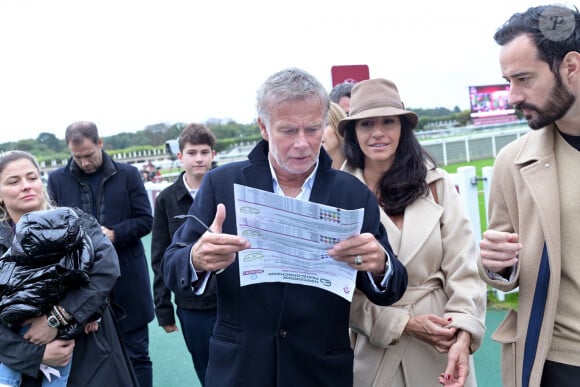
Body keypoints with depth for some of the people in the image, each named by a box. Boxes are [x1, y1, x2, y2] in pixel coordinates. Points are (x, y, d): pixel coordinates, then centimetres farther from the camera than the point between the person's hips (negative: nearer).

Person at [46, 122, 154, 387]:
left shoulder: (128, 174, 1)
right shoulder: (57, 180, 4)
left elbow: (145, 220, 0)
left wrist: (114, 234, -16)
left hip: (127, 277, -1)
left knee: (137, 353, 9)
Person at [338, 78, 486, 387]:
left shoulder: (436, 184, -4)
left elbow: (463, 268, -7)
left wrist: (463, 335, -19)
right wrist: (403, 323, -14)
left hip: (441, 343, 1)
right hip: (373, 349, -1)